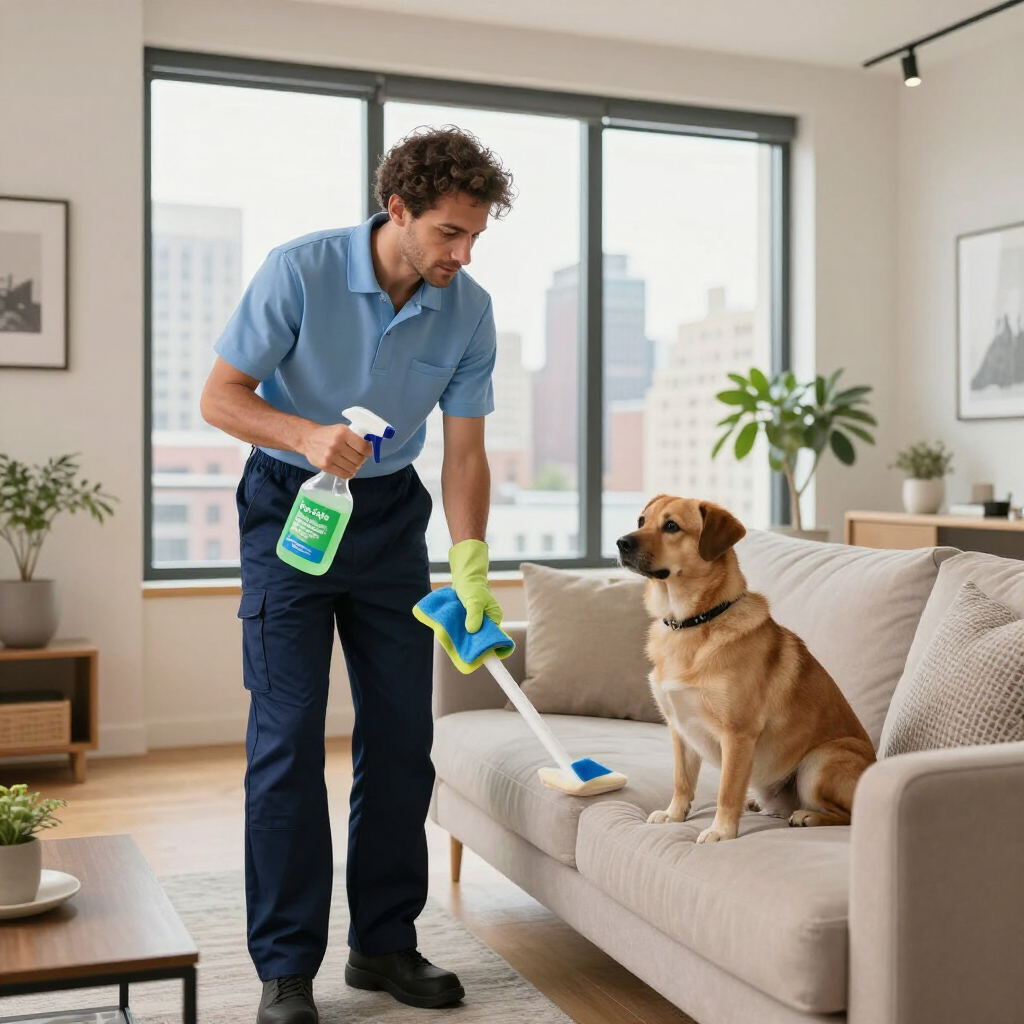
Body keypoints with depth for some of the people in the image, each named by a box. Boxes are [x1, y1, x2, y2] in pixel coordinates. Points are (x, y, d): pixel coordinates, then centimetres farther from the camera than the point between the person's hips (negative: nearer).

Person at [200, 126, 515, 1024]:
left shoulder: (469, 311, -8)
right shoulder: (300, 272, -18)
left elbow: (465, 452, -4)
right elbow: (221, 395, -13)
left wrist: (471, 571, -15)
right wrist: (309, 435, -31)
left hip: (391, 512, 4)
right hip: (289, 506, -4)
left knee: (402, 732, 3)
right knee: (288, 734, -8)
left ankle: (384, 942, 17)